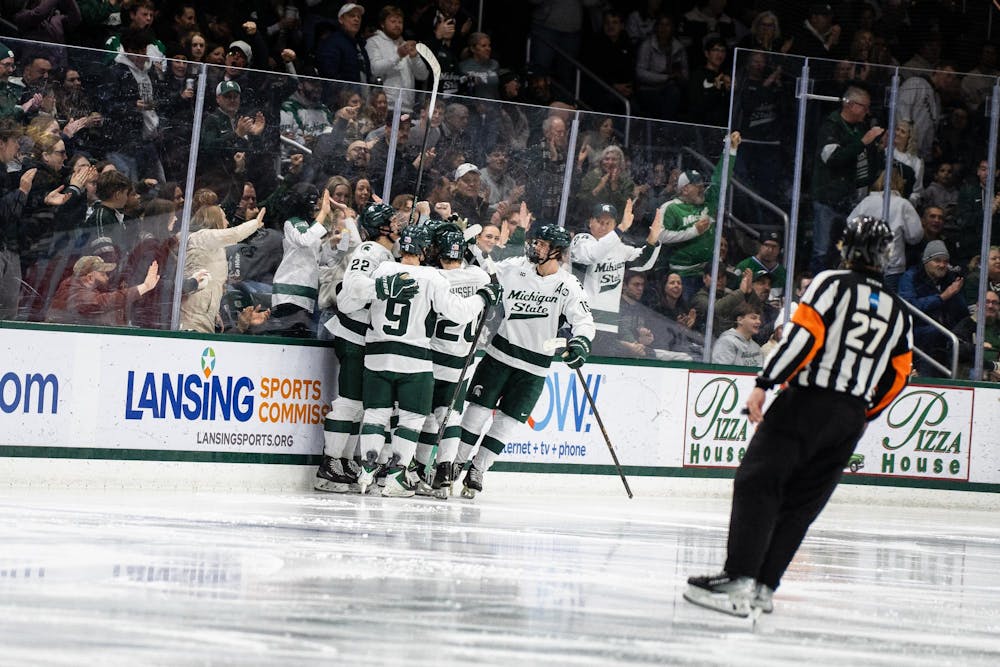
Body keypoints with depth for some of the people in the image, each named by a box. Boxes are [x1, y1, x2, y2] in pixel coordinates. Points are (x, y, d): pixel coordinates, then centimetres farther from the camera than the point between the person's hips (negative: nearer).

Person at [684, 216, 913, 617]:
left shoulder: (833, 283, 0)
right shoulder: (897, 312, 16)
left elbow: (804, 335, -12)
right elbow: (898, 375, 15)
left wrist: (765, 384, -13)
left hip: (808, 403, -6)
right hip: (850, 419, 6)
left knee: (757, 484, -7)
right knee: (800, 503, 10)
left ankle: (738, 581, -20)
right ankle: (764, 587, 5)